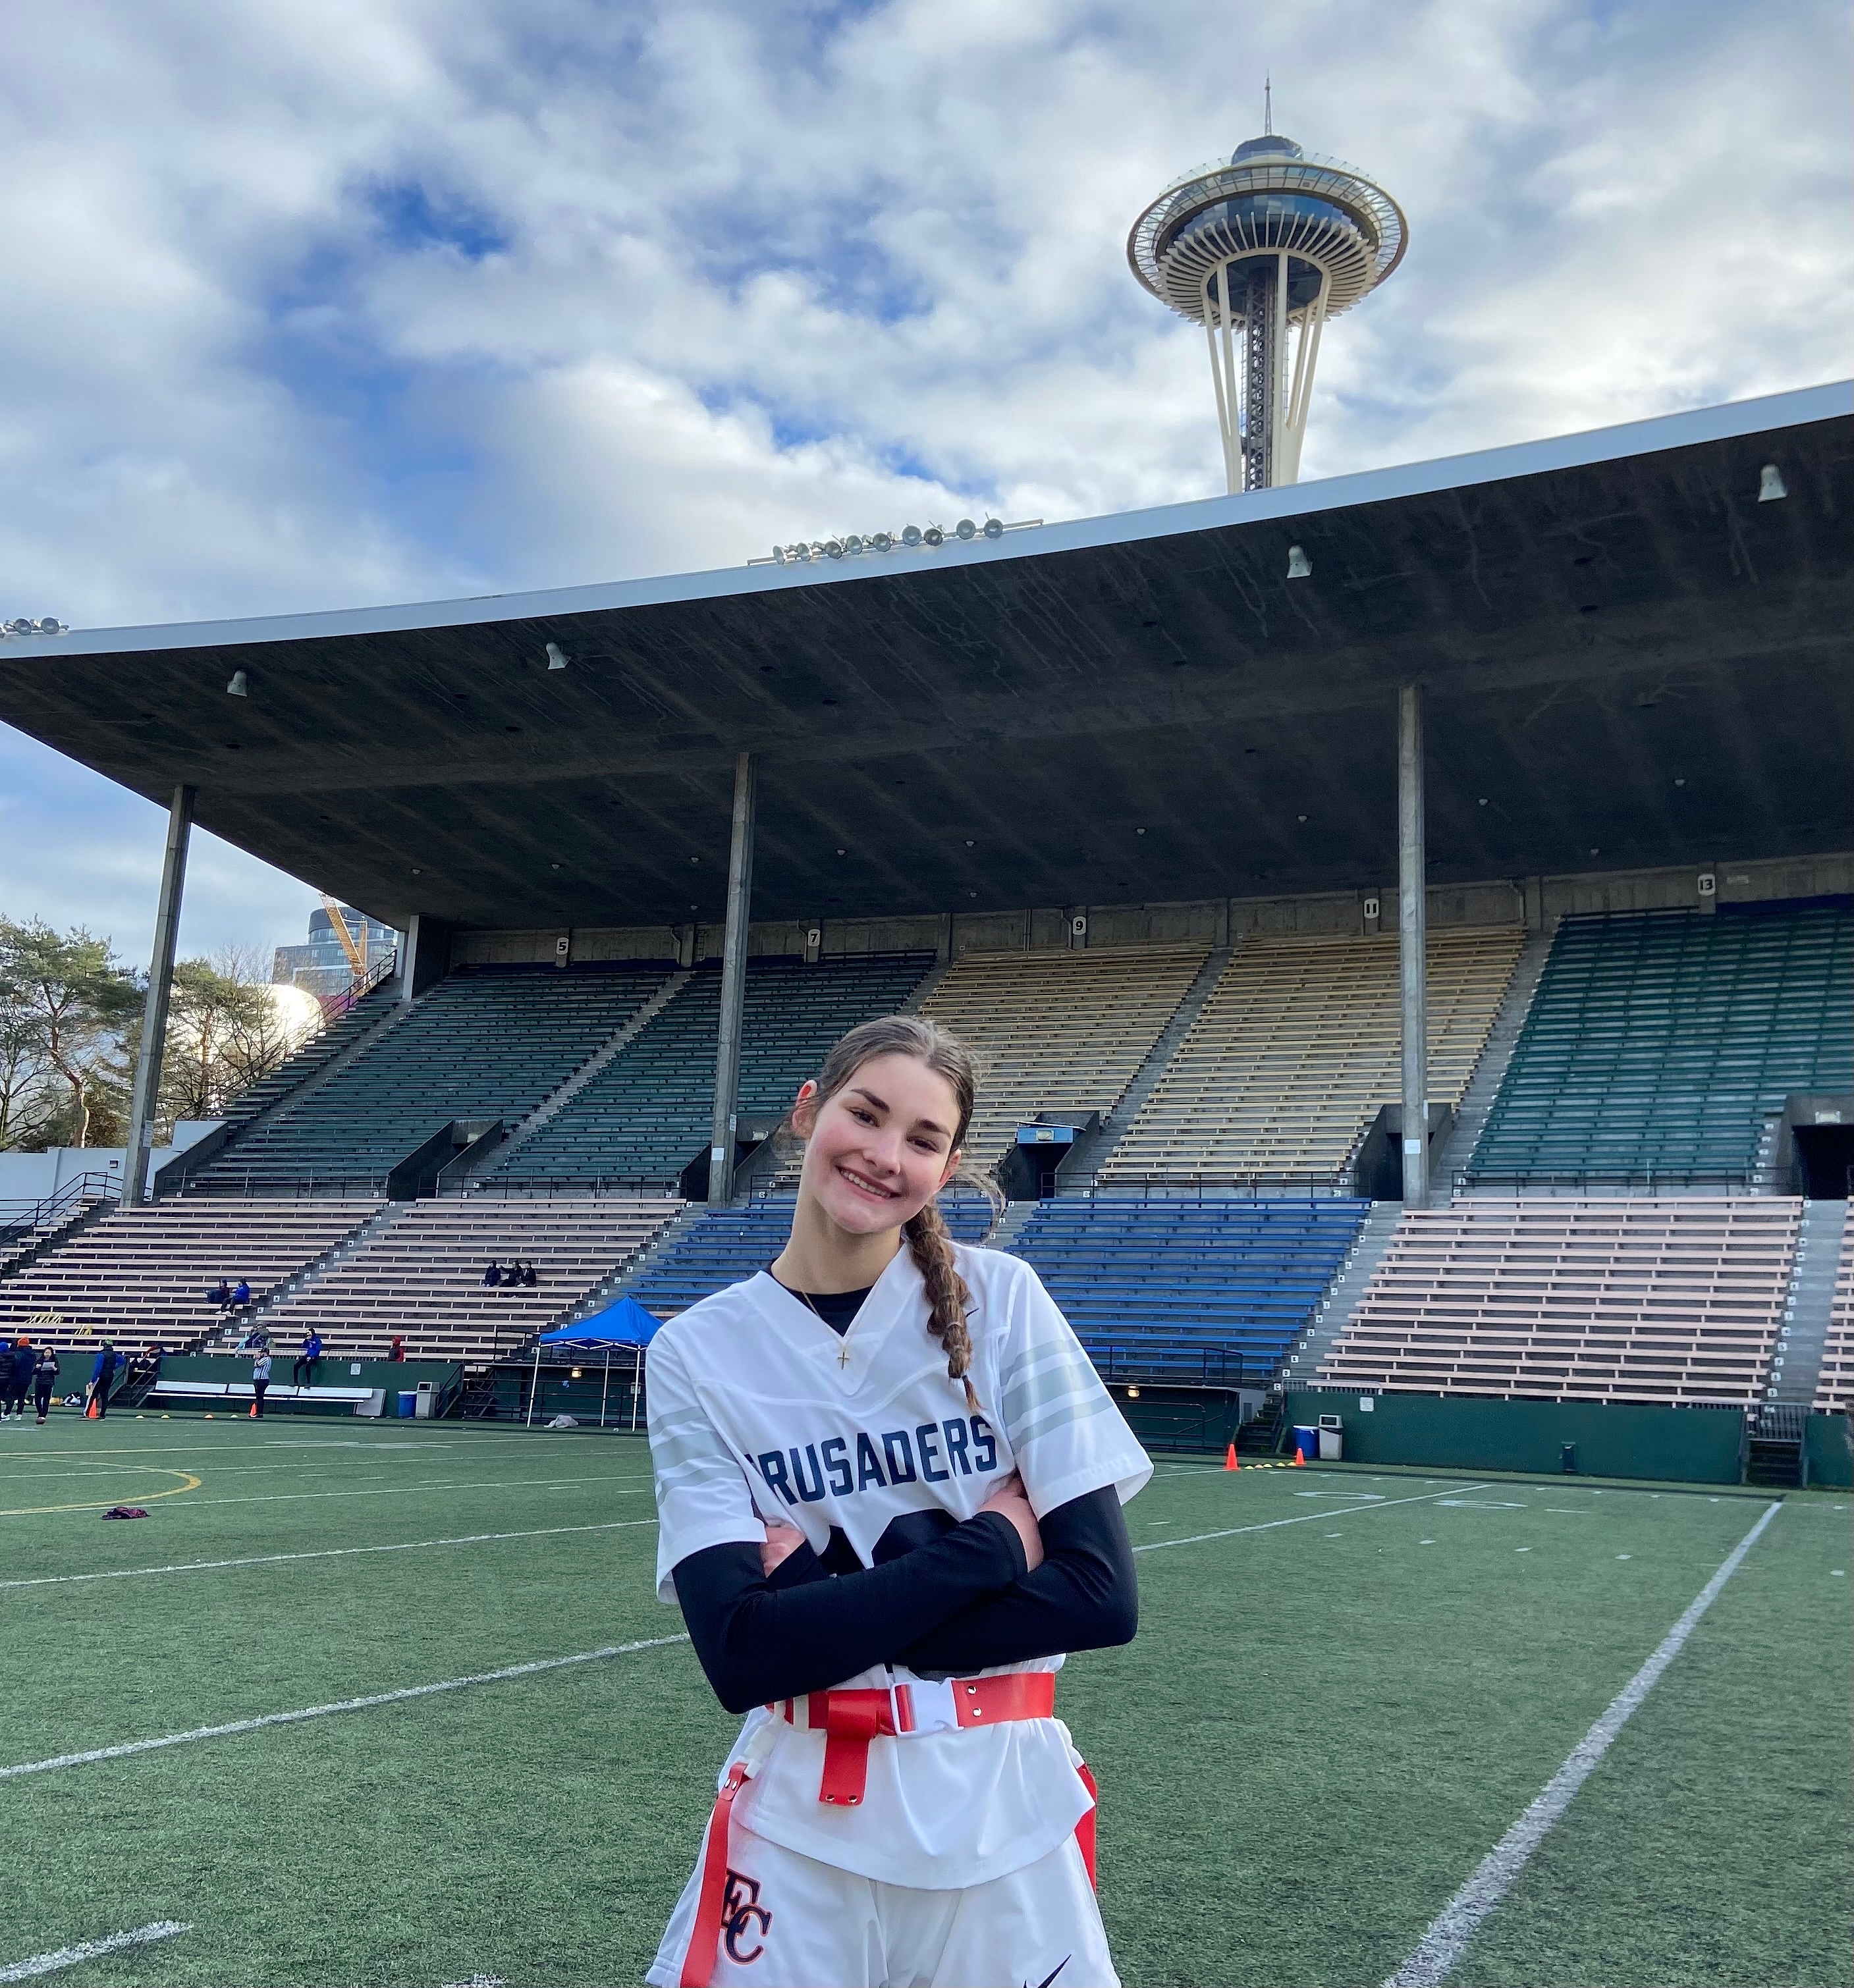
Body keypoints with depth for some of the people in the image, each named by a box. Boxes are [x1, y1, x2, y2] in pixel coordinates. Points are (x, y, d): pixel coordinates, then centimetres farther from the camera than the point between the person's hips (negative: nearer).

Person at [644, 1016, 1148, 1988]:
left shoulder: (1000, 1300, -8)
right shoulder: (698, 1351, -7)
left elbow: (1102, 1596, -11)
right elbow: (739, 1655, -15)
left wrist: (829, 1611, -16)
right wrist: (991, 1545, -16)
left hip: (1003, 1806, 0)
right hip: (797, 1818, 0)